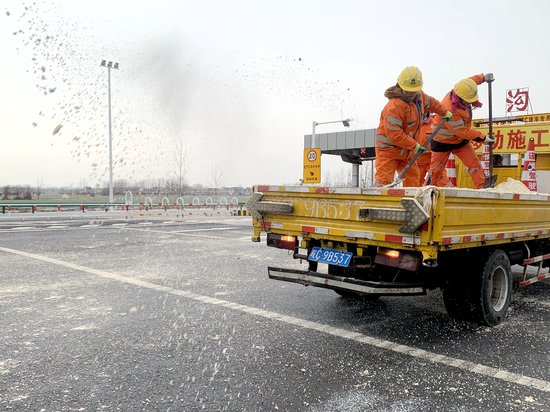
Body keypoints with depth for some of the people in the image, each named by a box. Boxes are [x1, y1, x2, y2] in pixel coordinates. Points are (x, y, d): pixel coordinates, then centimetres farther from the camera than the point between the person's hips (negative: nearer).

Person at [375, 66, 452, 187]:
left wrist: (444, 112, 39)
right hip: (388, 148, -9)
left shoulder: (419, 96, 1)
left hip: (407, 149, 9)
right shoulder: (394, 106, -27)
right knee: (384, 180, -15)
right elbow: (394, 134, -29)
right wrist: (414, 145, -21)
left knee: (412, 178, 12)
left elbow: (431, 102, 27)